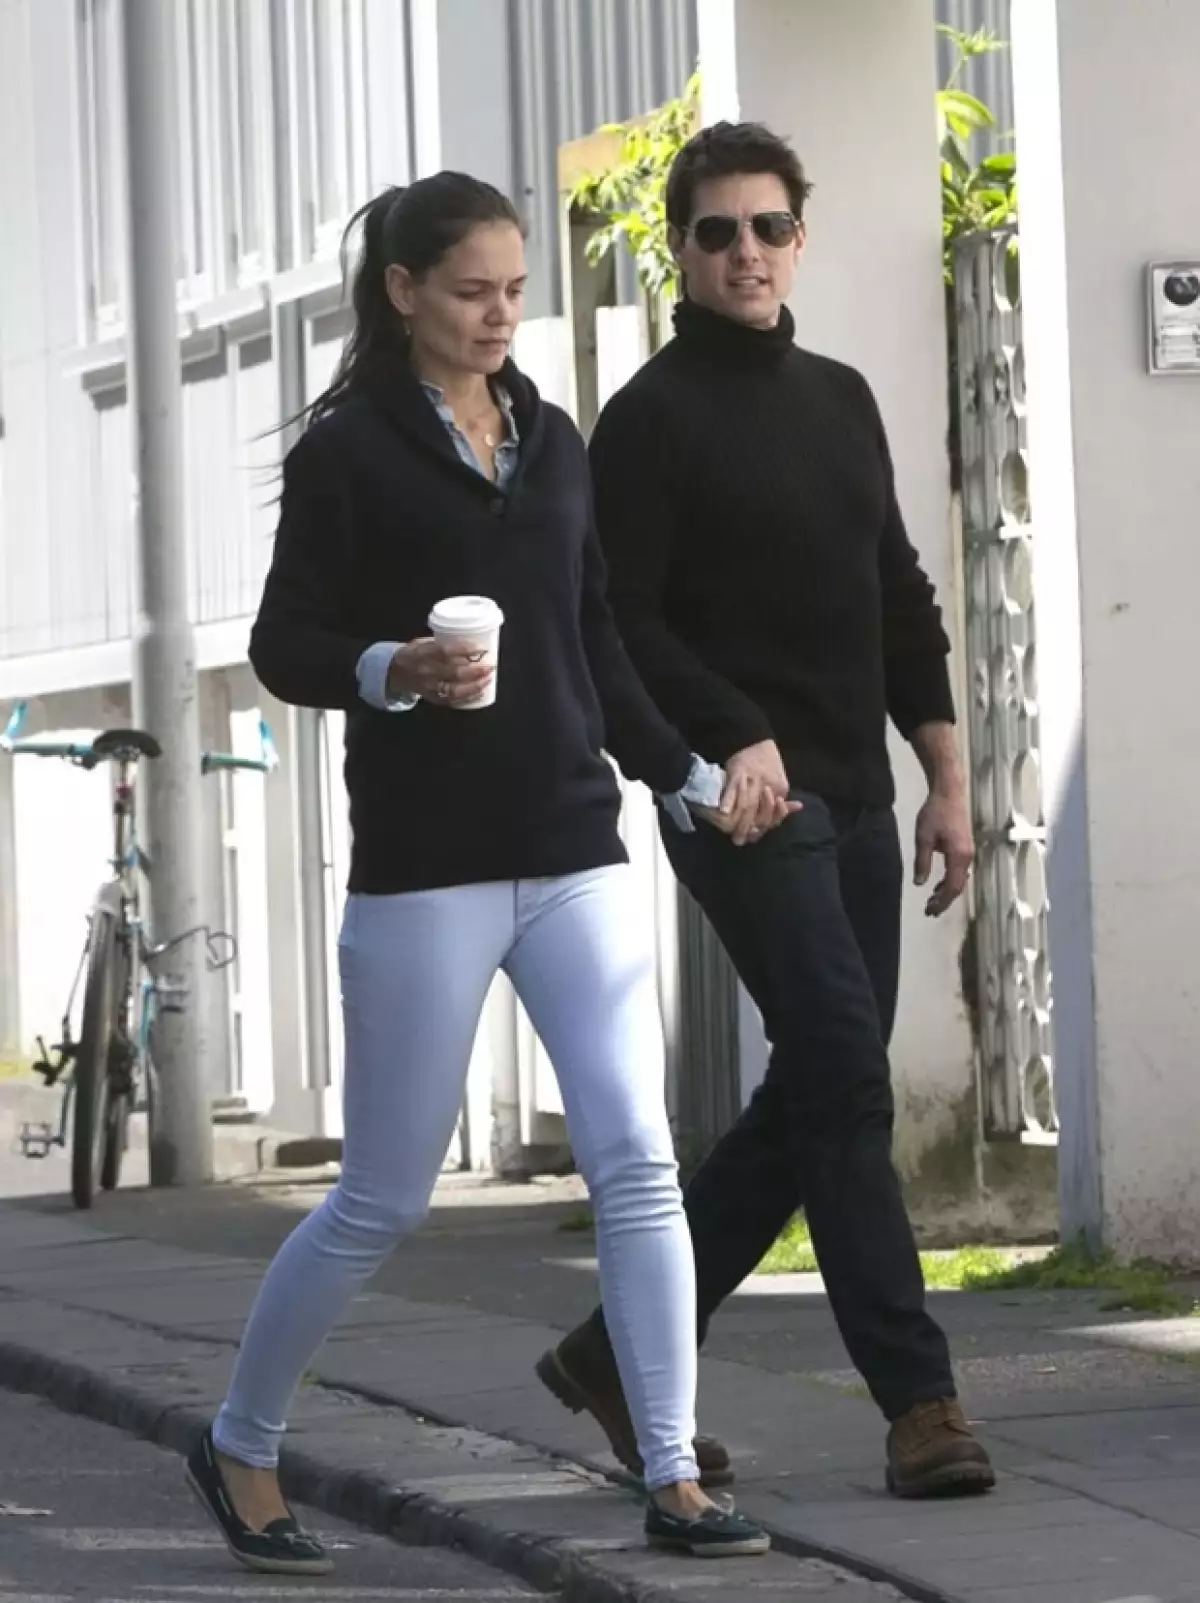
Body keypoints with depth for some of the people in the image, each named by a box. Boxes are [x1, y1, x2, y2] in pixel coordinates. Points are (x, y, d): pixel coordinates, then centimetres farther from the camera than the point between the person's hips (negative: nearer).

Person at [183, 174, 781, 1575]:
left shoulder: (552, 442, 13)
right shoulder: (349, 451, -3)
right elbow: (283, 644, -6)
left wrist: (689, 781, 17)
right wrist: (394, 670, -23)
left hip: (572, 853, 5)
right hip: (424, 866, -5)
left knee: (636, 1162, -5)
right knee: (384, 1197, 2)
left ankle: (672, 1482, -2)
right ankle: (239, 1448, 21)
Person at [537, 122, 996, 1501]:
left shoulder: (841, 402, 17)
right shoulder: (652, 419, -5)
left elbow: (900, 600, 19)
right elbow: (619, 623, -12)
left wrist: (945, 777, 13)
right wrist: (733, 739, -23)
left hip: (854, 806, 8)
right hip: (741, 802, -8)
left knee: (813, 1097, 8)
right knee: (847, 1076, -14)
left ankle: (621, 1349, 19)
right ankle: (918, 1399, -13)